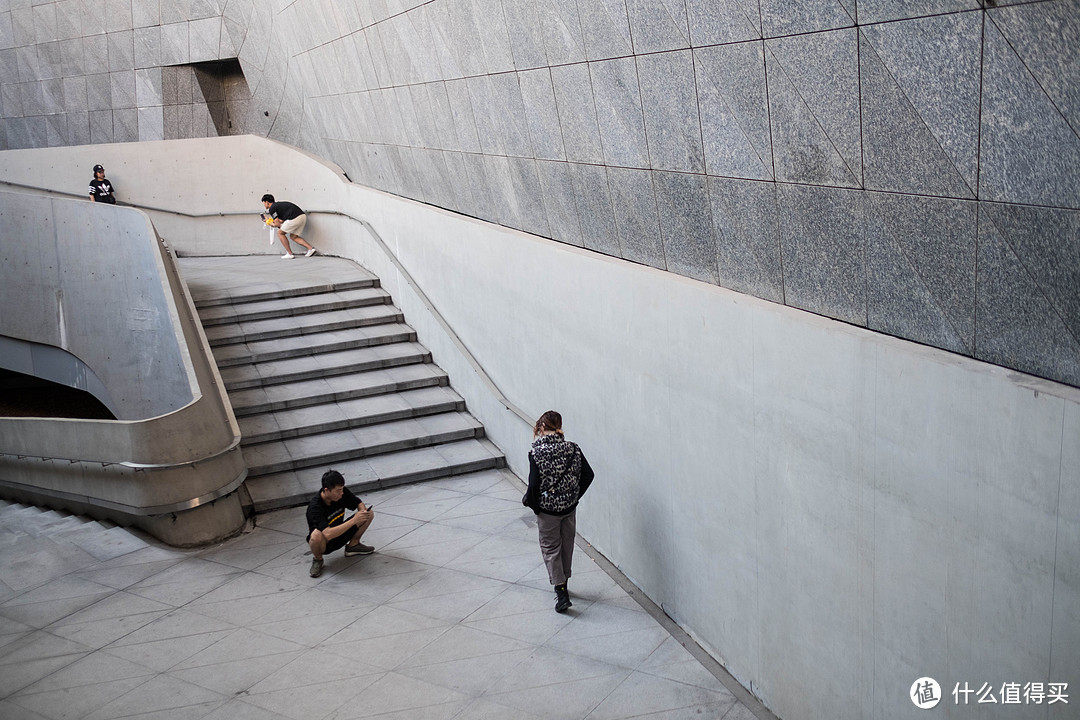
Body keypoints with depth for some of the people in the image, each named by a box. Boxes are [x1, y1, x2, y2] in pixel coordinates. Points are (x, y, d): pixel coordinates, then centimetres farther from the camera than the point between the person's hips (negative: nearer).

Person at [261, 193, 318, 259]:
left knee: (280, 233, 9)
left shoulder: (272, 208, 3)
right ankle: (310, 249, 9)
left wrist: (273, 224, 21)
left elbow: (278, 224, 0)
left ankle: (289, 254, 6)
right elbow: (283, 220, 32)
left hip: (295, 218, -9)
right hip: (303, 216, 9)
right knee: (294, 237, 22)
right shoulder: (279, 204, 30)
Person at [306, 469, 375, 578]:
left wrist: (364, 511, -25)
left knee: (369, 513, -5)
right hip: (324, 544, -6)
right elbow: (328, 534, -44)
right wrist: (354, 521, -44)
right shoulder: (314, 507, -33)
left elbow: (359, 504, 1)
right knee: (317, 535, -42)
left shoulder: (342, 492, -15)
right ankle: (318, 560, -7)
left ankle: (353, 545, 14)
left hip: (340, 534, 6)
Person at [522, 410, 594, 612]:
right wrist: (575, 495, 8)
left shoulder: (536, 453, -19)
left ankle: (561, 592, 4)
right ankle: (563, 583, 38)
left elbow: (534, 485, -21)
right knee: (567, 544, 21)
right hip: (570, 507, 4)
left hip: (547, 509, -4)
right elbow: (588, 475, -5)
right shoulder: (572, 448, -7)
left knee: (550, 548, 9)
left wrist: (529, 502, -2)